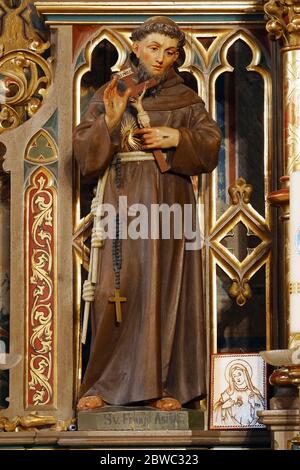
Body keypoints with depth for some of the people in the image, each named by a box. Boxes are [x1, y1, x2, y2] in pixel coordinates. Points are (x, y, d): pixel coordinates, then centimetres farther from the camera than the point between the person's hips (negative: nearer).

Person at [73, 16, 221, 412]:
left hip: (170, 201, 0)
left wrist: (178, 138, -15)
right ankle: (101, 383, 3)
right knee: (117, 289, -4)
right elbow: (84, 151, 1)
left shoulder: (186, 100, 9)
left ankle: (166, 384, 6)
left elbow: (211, 145, 1)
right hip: (123, 201, 0)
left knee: (167, 289, 0)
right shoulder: (107, 95, 9)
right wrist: (110, 121, -15)